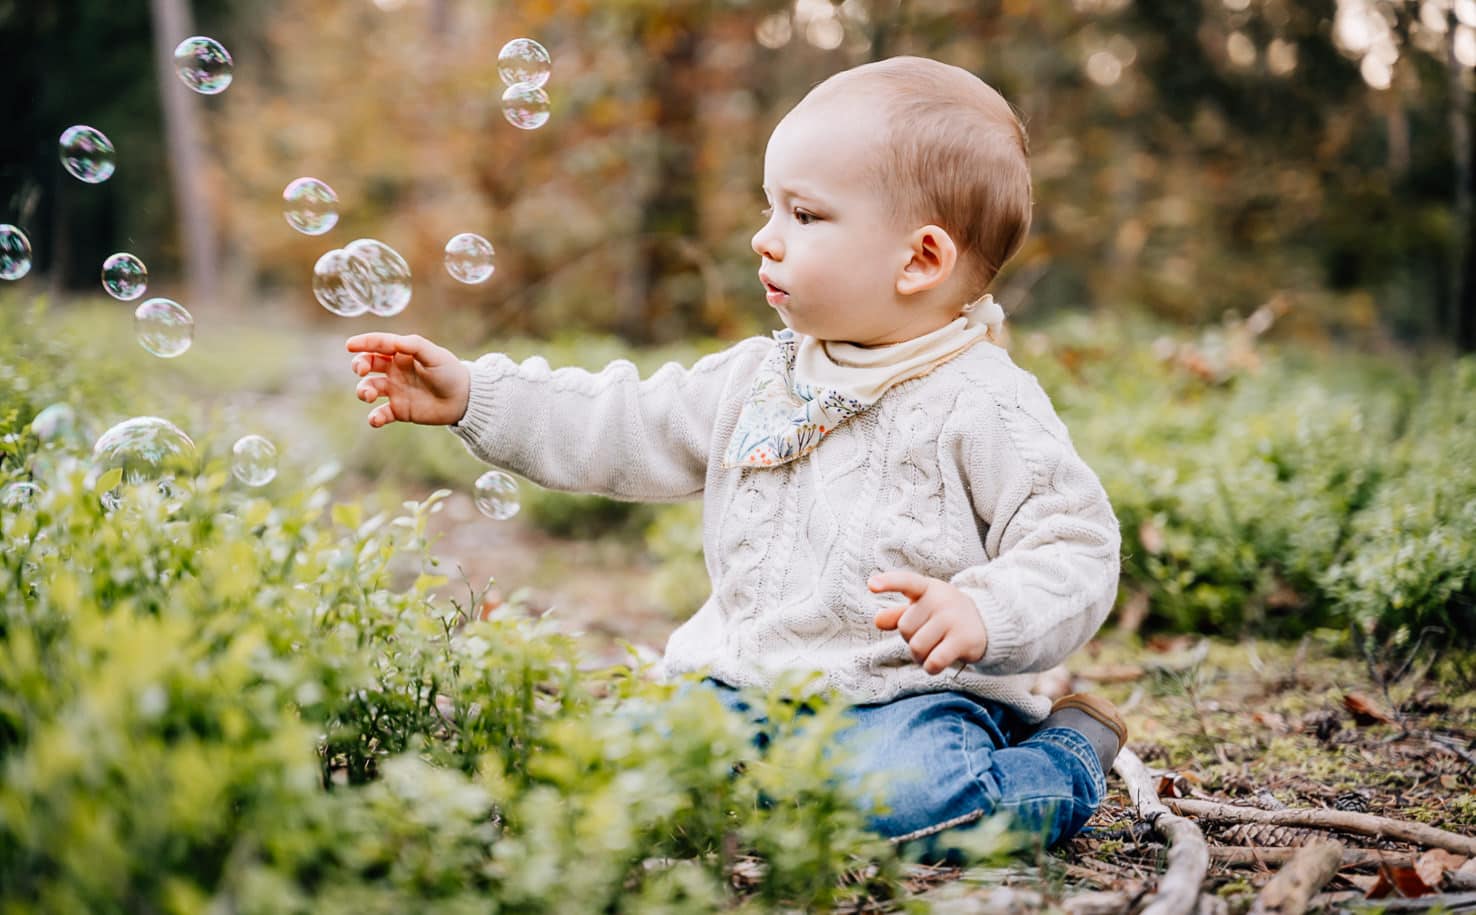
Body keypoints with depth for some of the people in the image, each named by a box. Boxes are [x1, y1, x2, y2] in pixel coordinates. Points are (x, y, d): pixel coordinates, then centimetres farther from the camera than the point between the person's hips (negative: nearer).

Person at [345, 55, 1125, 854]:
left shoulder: (983, 405, -9)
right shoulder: (759, 377, 11)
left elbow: (1076, 546, -11)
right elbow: (627, 431, 14)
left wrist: (985, 616, -30)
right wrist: (473, 395, 8)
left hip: (909, 696, -4)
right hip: (746, 688, 5)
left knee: (890, 794, -33)